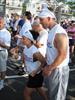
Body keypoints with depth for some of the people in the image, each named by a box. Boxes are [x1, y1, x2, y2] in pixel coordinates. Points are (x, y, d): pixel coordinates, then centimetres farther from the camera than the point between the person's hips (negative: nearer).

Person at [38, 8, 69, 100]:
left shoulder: (59, 33, -23)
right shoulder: (51, 31, 7)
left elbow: (62, 55, -26)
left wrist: (49, 69, -19)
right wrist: (47, 65, 10)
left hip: (58, 70, -9)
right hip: (52, 68, 9)